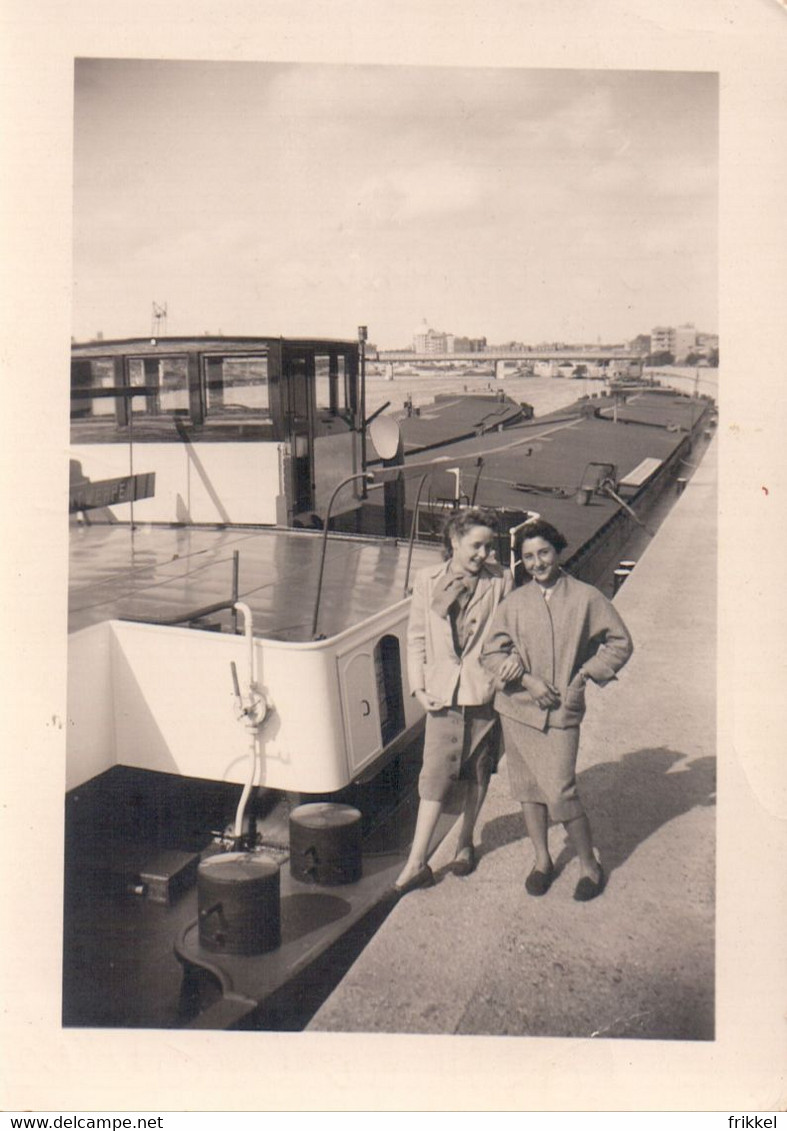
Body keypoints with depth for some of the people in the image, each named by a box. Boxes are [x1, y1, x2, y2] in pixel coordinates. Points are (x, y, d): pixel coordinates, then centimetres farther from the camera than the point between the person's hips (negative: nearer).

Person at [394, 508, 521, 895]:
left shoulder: (500, 581, -2)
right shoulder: (428, 580, 1)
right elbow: (417, 636, 6)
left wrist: (514, 657, -17)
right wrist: (419, 685, -2)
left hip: (485, 690, 0)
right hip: (443, 693, 0)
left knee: (478, 774, 13)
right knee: (434, 776, -2)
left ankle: (464, 843, 33)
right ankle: (417, 863, 3)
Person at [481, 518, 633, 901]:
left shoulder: (587, 598, -3)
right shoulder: (514, 602, 2)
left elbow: (620, 643, 6)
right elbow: (492, 654, 2)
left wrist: (586, 673, -4)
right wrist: (528, 680, -11)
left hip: (561, 712, -3)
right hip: (516, 709, 3)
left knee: (560, 794, -8)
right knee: (528, 789, 12)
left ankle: (589, 864, 14)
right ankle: (542, 860, 31)